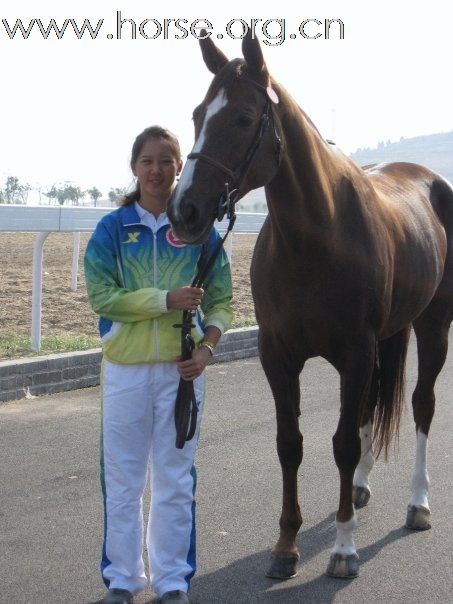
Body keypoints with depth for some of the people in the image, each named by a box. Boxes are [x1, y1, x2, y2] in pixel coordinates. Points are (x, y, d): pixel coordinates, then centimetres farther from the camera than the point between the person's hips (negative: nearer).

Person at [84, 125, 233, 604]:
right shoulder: (113, 228, -1)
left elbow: (220, 297, 3)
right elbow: (101, 295, -8)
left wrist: (207, 346, -13)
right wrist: (166, 299, -18)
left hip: (182, 367, 0)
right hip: (125, 368, 0)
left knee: (175, 479, 8)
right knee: (122, 477, 8)